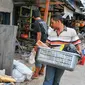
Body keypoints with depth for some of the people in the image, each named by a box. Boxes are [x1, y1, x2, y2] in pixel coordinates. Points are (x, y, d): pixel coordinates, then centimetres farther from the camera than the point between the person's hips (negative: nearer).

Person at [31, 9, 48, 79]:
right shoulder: (44, 22, 13)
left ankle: (36, 74, 5)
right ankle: (42, 71, 28)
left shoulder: (36, 22, -11)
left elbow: (39, 34, -19)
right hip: (45, 42, 8)